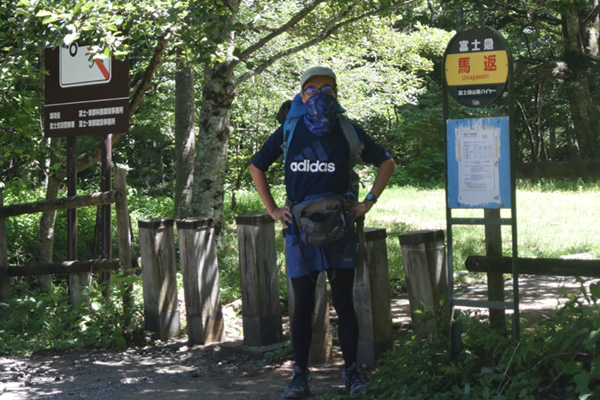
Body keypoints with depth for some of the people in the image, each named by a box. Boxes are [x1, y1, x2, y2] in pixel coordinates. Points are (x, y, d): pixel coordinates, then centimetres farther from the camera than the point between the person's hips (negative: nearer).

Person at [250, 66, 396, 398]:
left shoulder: (349, 133, 2)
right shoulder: (288, 132, 3)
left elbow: (387, 163, 14)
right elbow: (256, 167, 15)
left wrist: (369, 202, 5)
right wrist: (272, 209, 8)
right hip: (299, 229, 0)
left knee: (343, 302, 4)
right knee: (302, 305, 4)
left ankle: (351, 371, 15)